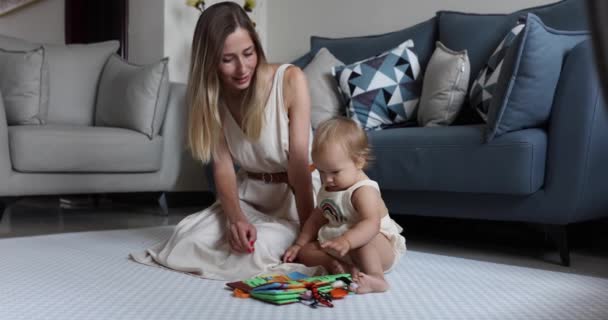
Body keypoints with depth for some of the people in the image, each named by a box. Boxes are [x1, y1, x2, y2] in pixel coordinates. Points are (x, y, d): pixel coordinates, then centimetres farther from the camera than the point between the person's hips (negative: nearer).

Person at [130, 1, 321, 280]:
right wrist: (235, 218, -28)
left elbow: (299, 162, -21)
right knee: (188, 240, -18)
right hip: (247, 194, 5)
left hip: (296, 194, -4)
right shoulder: (213, 95, -3)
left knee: (257, 250, -31)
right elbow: (223, 165, -10)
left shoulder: (290, 80, -18)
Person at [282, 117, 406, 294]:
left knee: (362, 237, -40)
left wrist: (346, 241, -56)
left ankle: (375, 277, -40)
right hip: (339, 248, 9)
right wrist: (299, 244, 9)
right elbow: (316, 219, 17)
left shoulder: (364, 191, -23)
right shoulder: (327, 190, 6)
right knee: (305, 252, -4)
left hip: (381, 248, -9)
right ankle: (340, 266, -24)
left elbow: (372, 224, -39)